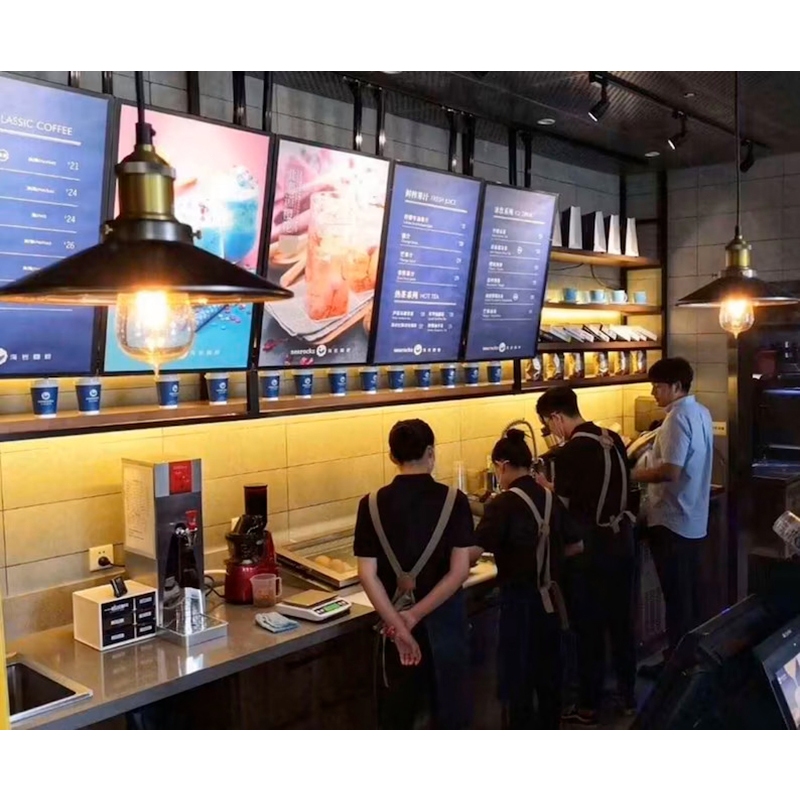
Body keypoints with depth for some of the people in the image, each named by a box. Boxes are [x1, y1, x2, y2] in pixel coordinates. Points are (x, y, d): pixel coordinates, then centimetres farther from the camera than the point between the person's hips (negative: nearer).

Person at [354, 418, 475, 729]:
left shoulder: (372, 505, -7)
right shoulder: (454, 501, -10)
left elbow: (367, 574, -12)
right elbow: (460, 570, -16)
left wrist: (398, 625, -12)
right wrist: (416, 615, -14)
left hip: (395, 618, 1)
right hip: (443, 618, -1)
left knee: (396, 710, 16)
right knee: (450, 706, 15)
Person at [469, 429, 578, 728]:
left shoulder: (503, 504, -17)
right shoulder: (551, 499, 2)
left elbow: (474, 552, -26)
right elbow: (574, 546, 11)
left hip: (519, 599, -6)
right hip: (548, 595, 6)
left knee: (517, 675, 6)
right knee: (548, 669, 18)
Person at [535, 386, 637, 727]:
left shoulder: (569, 453, -18)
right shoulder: (614, 439, 4)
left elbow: (562, 507, -14)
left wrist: (544, 487, 5)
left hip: (589, 547, -7)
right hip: (621, 539, 7)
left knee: (588, 628, 5)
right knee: (621, 620, 18)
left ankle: (588, 707, 17)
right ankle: (629, 696, 31)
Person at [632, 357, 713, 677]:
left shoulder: (677, 419, -21)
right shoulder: (701, 413, 9)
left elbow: (670, 471, -27)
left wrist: (632, 474, -14)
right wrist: (647, 464, 12)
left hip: (671, 519, -9)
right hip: (692, 517, 10)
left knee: (675, 595, 1)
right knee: (690, 591, 17)